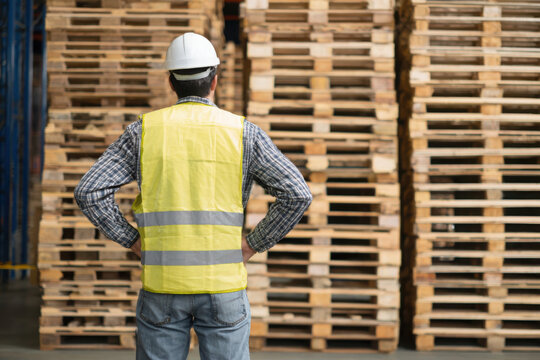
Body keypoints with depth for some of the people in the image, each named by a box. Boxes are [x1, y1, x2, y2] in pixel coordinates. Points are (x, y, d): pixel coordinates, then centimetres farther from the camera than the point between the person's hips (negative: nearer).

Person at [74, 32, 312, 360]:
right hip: (224, 284, -1)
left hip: (162, 285, 1)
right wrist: (254, 244, 1)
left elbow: (89, 192, -5)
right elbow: (298, 194, -8)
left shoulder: (145, 130, 2)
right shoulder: (243, 132, -1)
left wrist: (134, 242, 3)